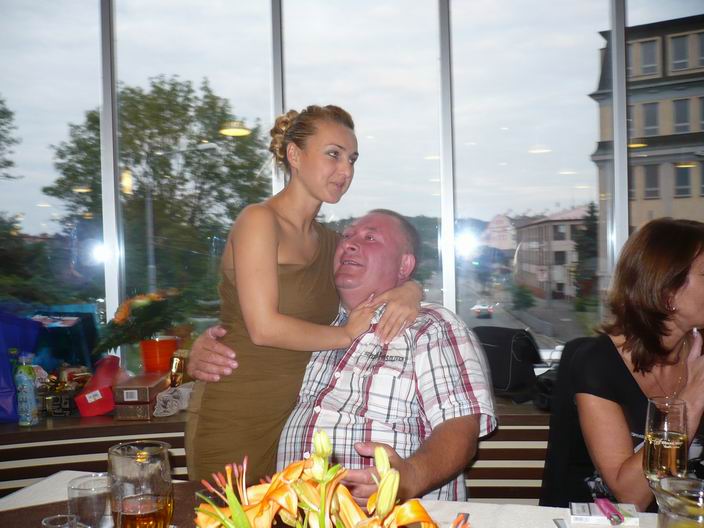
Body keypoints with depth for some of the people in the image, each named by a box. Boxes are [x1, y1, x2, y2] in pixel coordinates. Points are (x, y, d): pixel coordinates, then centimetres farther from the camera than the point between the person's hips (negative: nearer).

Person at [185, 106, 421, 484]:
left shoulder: (328, 242, 11)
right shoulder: (259, 219, -11)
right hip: (234, 420, -6)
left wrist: (410, 293, -9)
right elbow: (264, 327, -19)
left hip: (294, 417, 7)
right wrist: (347, 334, -11)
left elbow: (394, 277, 14)